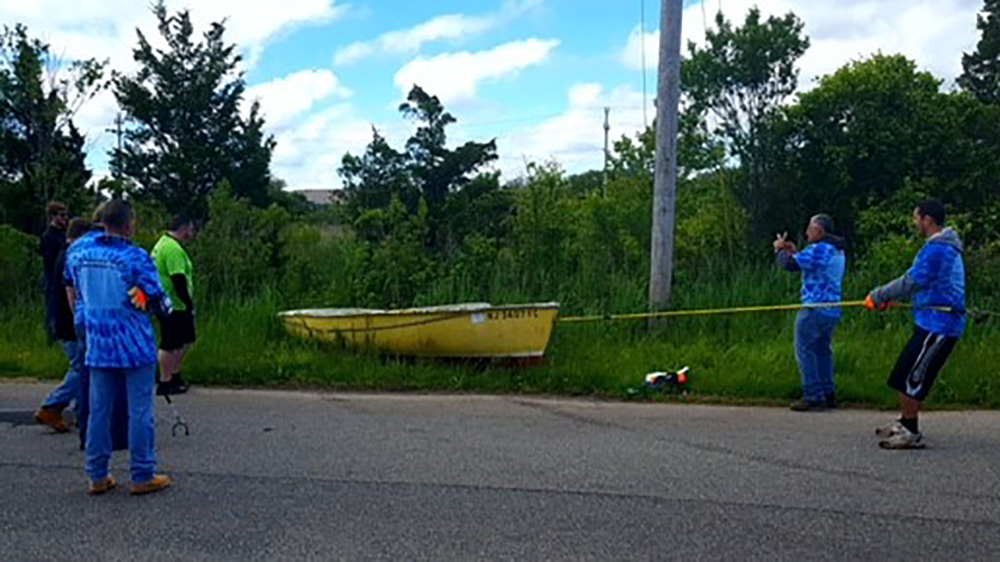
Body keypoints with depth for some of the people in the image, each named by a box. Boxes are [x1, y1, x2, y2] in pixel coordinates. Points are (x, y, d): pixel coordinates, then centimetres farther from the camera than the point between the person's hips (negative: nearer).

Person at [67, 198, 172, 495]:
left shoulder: (82, 256, 3)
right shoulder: (135, 258, -15)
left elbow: (79, 293, 16)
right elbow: (159, 300, -10)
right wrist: (165, 309, 11)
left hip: (98, 347, 5)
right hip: (135, 347, -5)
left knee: (99, 411, 12)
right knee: (139, 412, 2)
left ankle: (97, 476, 19)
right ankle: (143, 476, 9)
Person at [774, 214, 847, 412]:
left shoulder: (819, 249, -16)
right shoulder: (838, 251, 15)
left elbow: (788, 264, -18)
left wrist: (780, 249, 1)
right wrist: (795, 252, 20)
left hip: (815, 310, -9)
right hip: (832, 311, 9)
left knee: (805, 351, -2)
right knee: (823, 351, 17)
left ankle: (813, 397, -3)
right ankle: (828, 395, 19)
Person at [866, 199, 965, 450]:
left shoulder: (936, 249, -18)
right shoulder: (947, 247, 17)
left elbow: (911, 282, -18)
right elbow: (917, 280, 21)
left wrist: (878, 296, -7)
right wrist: (887, 297, 13)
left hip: (937, 325, -10)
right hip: (934, 323, 10)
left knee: (909, 377, -6)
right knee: (905, 373, 16)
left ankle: (911, 432, 0)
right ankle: (905, 422, 25)